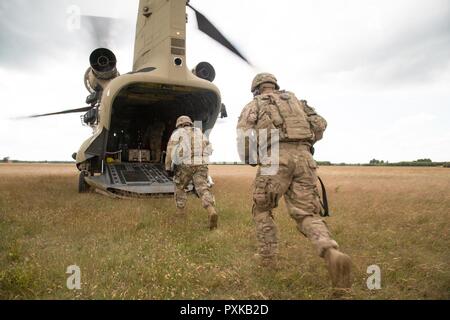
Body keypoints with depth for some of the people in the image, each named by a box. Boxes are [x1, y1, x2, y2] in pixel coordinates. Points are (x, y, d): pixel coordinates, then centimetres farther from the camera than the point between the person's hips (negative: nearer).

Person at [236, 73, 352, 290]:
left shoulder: (253, 105, 18)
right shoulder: (294, 100, 29)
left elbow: (244, 134, -1)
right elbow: (320, 124, 18)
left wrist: (249, 160, 15)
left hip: (275, 159, -3)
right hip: (303, 158, 3)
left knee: (262, 209, 19)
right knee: (307, 215, 3)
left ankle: (267, 256, 19)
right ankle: (333, 254, -22)